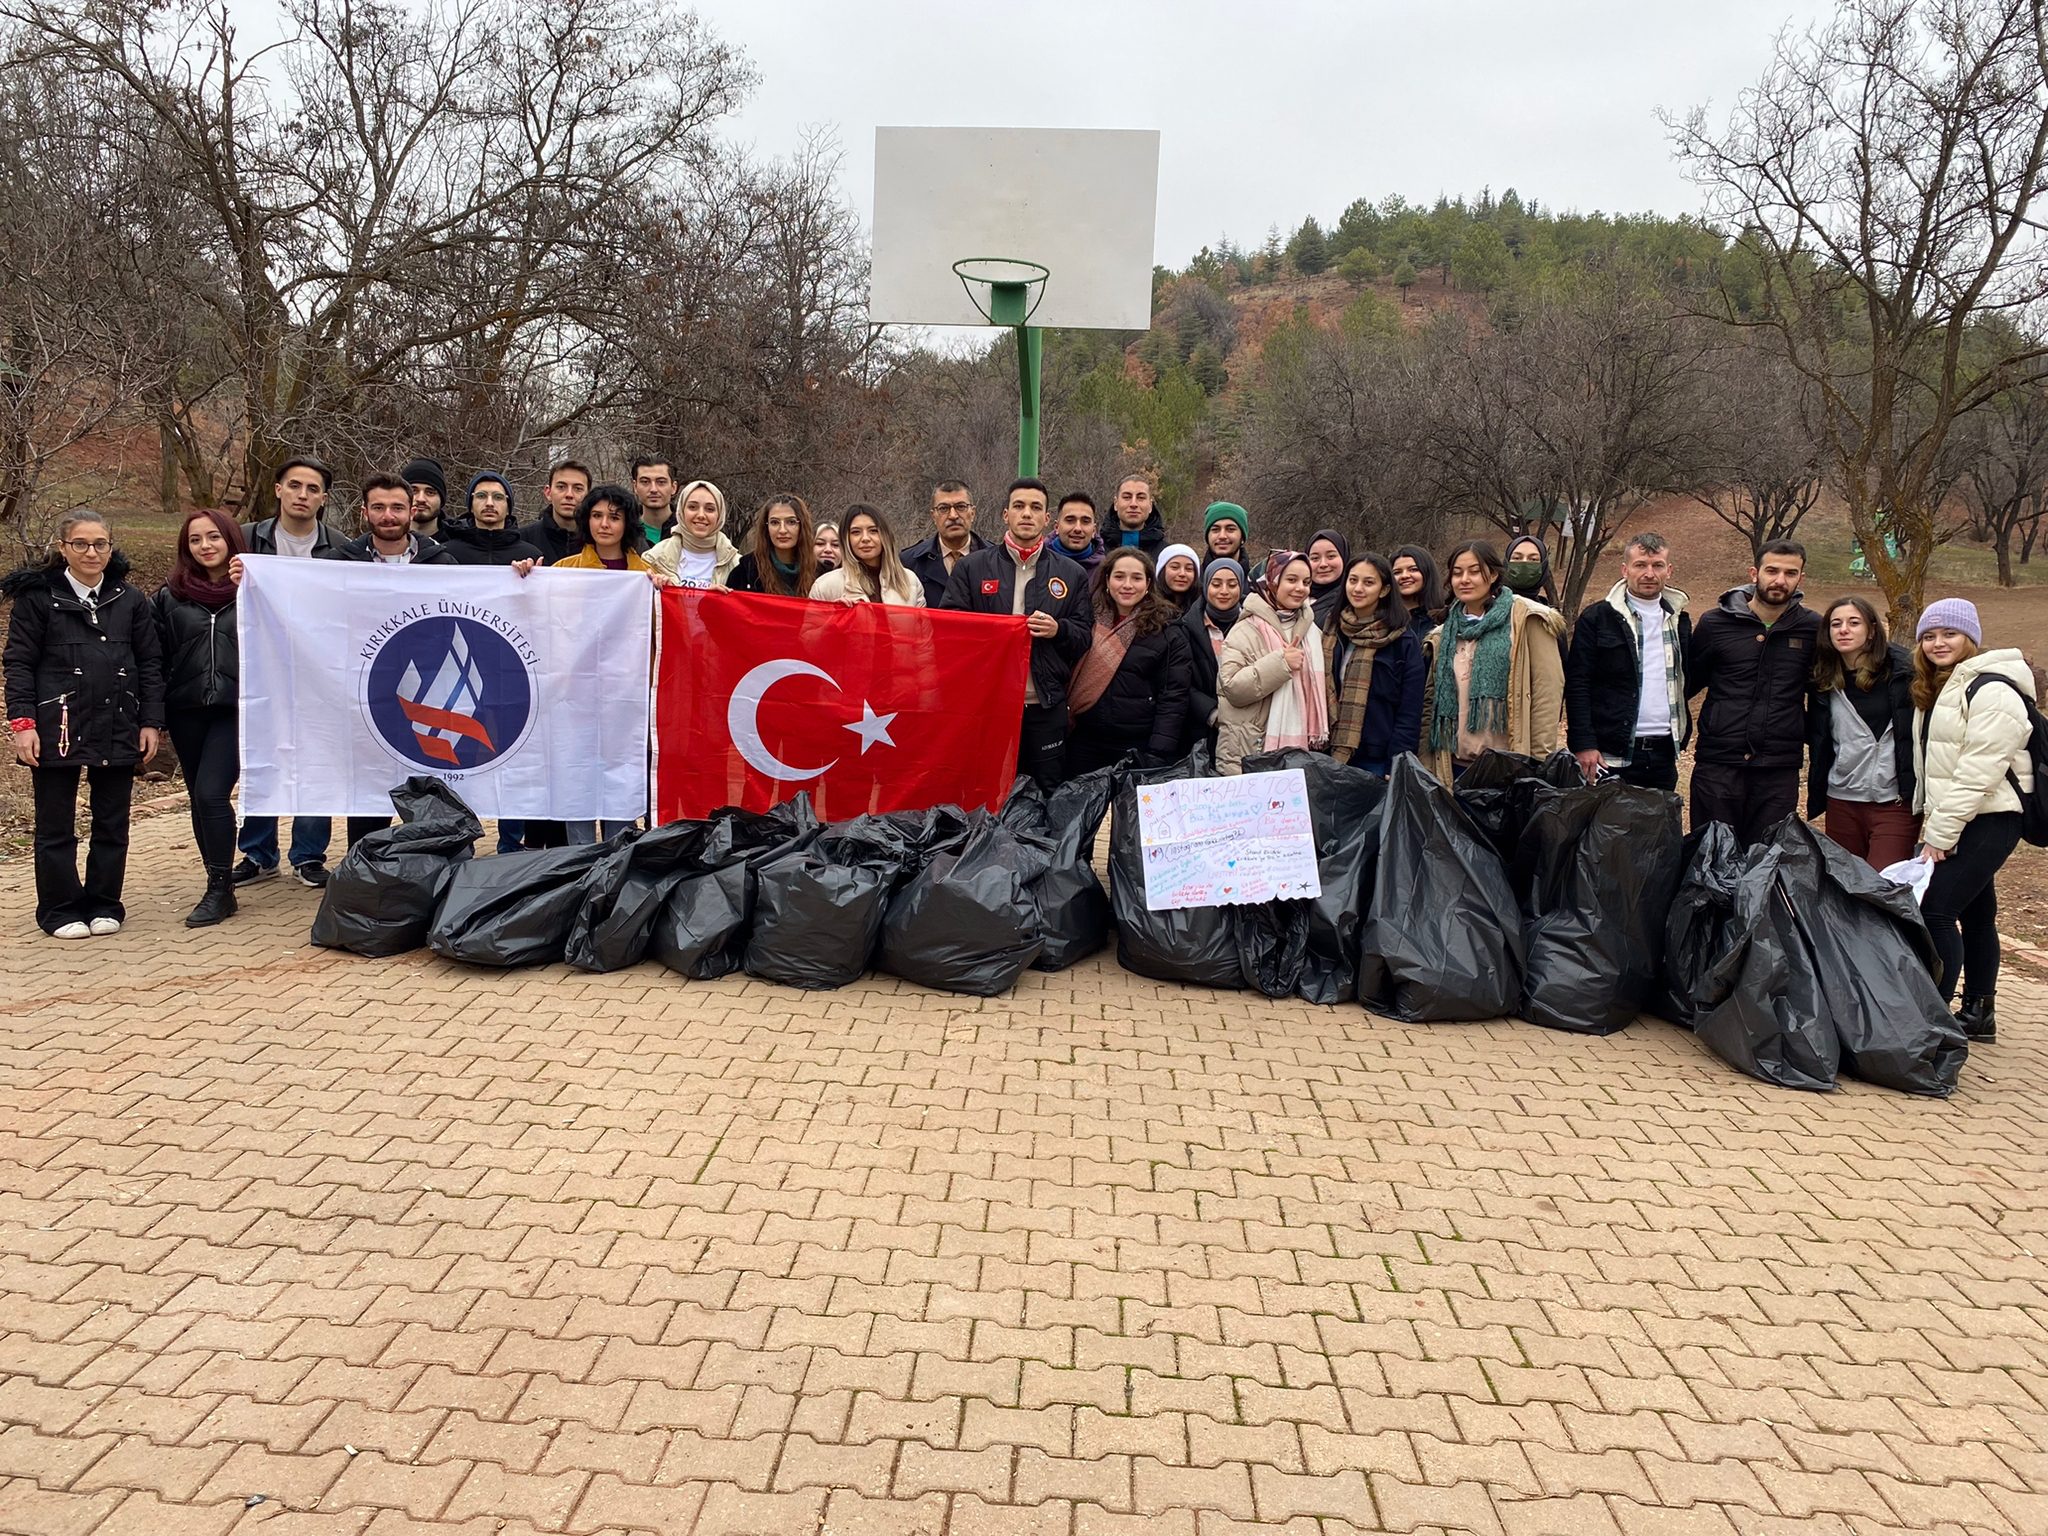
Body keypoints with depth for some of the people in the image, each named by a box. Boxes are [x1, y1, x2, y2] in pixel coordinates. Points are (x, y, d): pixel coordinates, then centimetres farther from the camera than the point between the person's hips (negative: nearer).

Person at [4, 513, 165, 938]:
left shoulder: (130, 600, 8)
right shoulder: (38, 597, 1)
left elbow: (150, 664, 9)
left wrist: (151, 722, 2)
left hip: (118, 729, 2)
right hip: (56, 726, -2)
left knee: (112, 824, 8)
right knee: (56, 826, 4)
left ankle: (104, 905, 21)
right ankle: (60, 910, 15)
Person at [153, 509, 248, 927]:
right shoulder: (170, 596, 9)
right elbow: (155, 658, 9)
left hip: (236, 708, -4)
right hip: (187, 710, 4)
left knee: (211, 794, -13)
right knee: (199, 799, 9)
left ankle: (219, 889, -3)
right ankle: (219, 886, 19)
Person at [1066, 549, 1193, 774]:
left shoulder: (1168, 631, -2)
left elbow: (1173, 698, -7)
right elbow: (1069, 677, 13)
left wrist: (1158, 755, -16)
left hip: (1139, 747, -3)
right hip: (1085, 744, 3)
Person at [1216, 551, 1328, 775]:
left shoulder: (1312, 631, 14)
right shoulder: (1246, 630, -6)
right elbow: (1230, 686, -16)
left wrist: (1319, 737, 18)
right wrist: (1280, 663, -19)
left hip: (1300, 752, 5)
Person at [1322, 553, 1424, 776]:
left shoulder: (1404, 642, -2)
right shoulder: (1327, 630, 9)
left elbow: (1409, 714, -4)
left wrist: (1397, 769, -12)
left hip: (1377, 761, -3)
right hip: (1329, 756, 3)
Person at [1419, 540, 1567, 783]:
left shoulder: (1525, 622, -1)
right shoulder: (1443, 635, 14)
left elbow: (1548, 690, -6)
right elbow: (1431, 702, 14)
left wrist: (1540, 762, -11)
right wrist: (1426, 767, 7)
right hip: (1456, 765, 5)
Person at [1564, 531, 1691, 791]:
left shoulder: (1679, 620, 13)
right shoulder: (1596, 618, -3)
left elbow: (1685, 680, 21)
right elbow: (1576, 686, -7)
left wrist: (1681, 736, 12)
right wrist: (1583, 745, -14)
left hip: (1663, 754, 5)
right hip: (1611, 755, -5)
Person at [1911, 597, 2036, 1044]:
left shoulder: (1991, 690, -15)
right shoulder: (1935, 691, 16)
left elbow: (1979, 769, -20)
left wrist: (1941, 833, -19)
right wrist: (1931, 821, 10)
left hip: (1985, 822, -9)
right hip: (1951, 822, 9)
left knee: (1935, 909, -15)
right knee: (1975, 913, 14)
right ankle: (1978, 1014, 21)